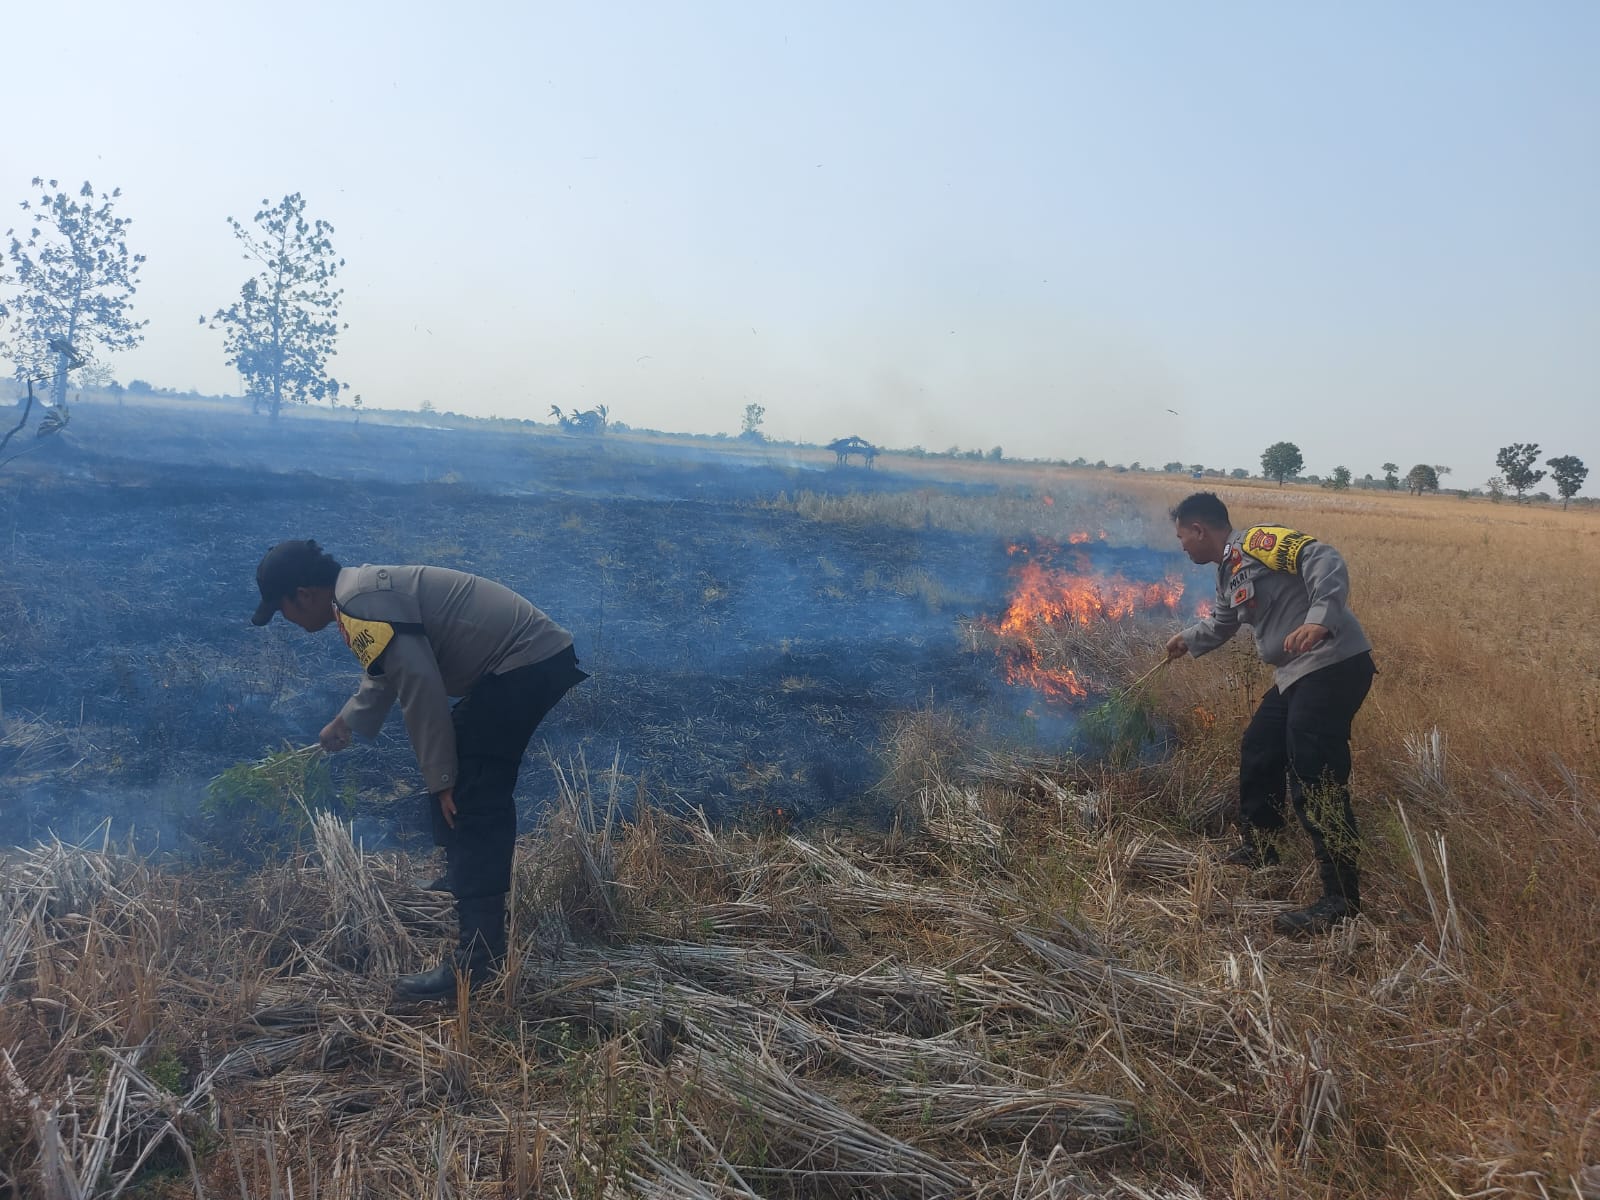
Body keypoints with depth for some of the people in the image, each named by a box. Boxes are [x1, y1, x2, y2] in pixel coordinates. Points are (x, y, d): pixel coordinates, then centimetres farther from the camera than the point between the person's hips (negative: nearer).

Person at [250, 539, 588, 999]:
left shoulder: (360, 604, -15)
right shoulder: (368, 587, 17)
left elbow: (420, 688, -20)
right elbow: (385, 673, 35)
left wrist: (441, 779, -13)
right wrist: (346, 723, 50)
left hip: (521, 665, -11)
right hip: (540, 656, 11)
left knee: (463, 805, -10)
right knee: (480, 795, 26)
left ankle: (478, 957, -11)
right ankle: (467, 880, 45)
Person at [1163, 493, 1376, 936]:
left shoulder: (1258, 542, -11)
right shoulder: (1229, 572, 19)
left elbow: (1325, 560, -24)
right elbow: (1222, 622, 39)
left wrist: (1318, 619, -37)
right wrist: (1188, 640, 56)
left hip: (1333, 666, -11)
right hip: (1297, 675, 11)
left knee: (1316, 781, -15)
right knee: (1257, 755, 20)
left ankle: (1341, 897, -9)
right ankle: (1259, 850, 38)